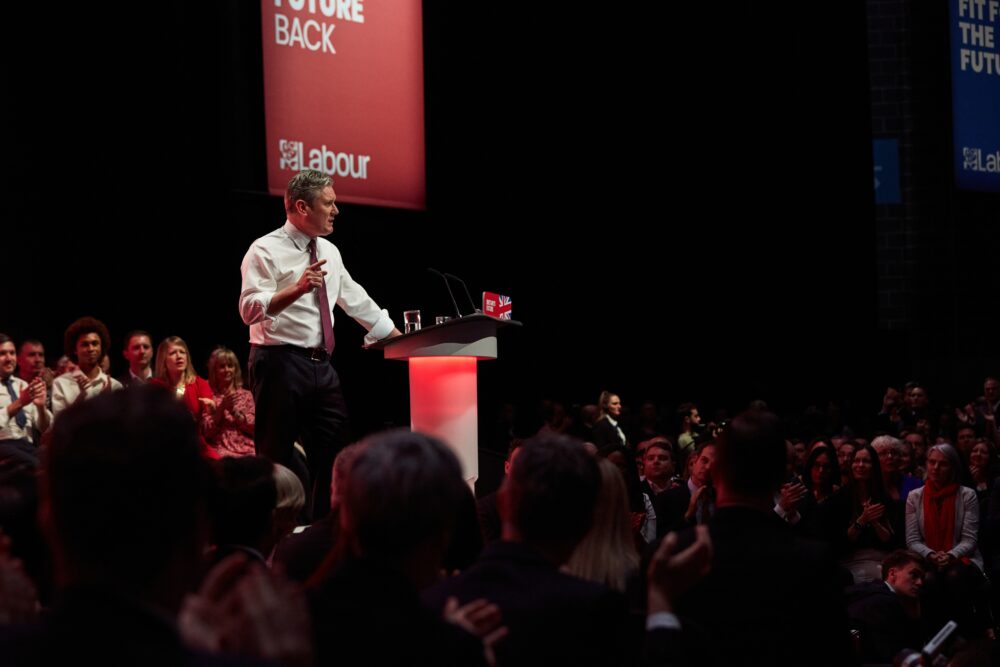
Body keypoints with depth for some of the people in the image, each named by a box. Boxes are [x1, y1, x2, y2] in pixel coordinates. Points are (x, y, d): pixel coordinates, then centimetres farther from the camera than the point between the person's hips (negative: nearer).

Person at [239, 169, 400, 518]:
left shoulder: (329, 252, 15)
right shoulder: (266, 251, -9)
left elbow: (356, 301, 23)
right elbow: (250, 309, -20)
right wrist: (297, 289, -33)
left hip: (321, 367, 8)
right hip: (281, 363, -8)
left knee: (333, 456, 8)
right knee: (276, 458, -4)